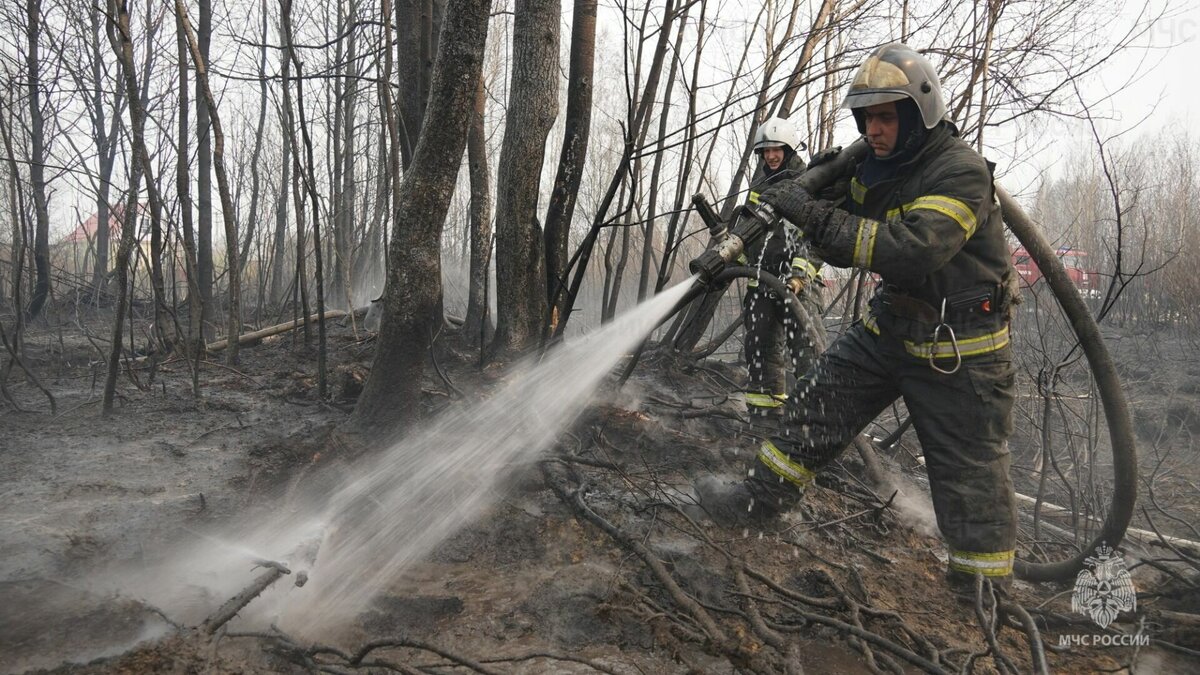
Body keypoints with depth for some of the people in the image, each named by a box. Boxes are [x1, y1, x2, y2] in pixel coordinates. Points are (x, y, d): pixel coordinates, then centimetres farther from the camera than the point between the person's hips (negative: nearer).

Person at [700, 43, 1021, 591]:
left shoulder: (961, 172, -23)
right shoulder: (878, 169, 2)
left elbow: (915, 250, -39)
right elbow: (848, 251, 9)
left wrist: (819, 217, -41)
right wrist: (818, 207, -11)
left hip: (959, 348, -7)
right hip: (892, 326, 7)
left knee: (969, 473, 3)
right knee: (818, 402, 6)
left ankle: (986, 587, 20)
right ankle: (760, 499, 20)